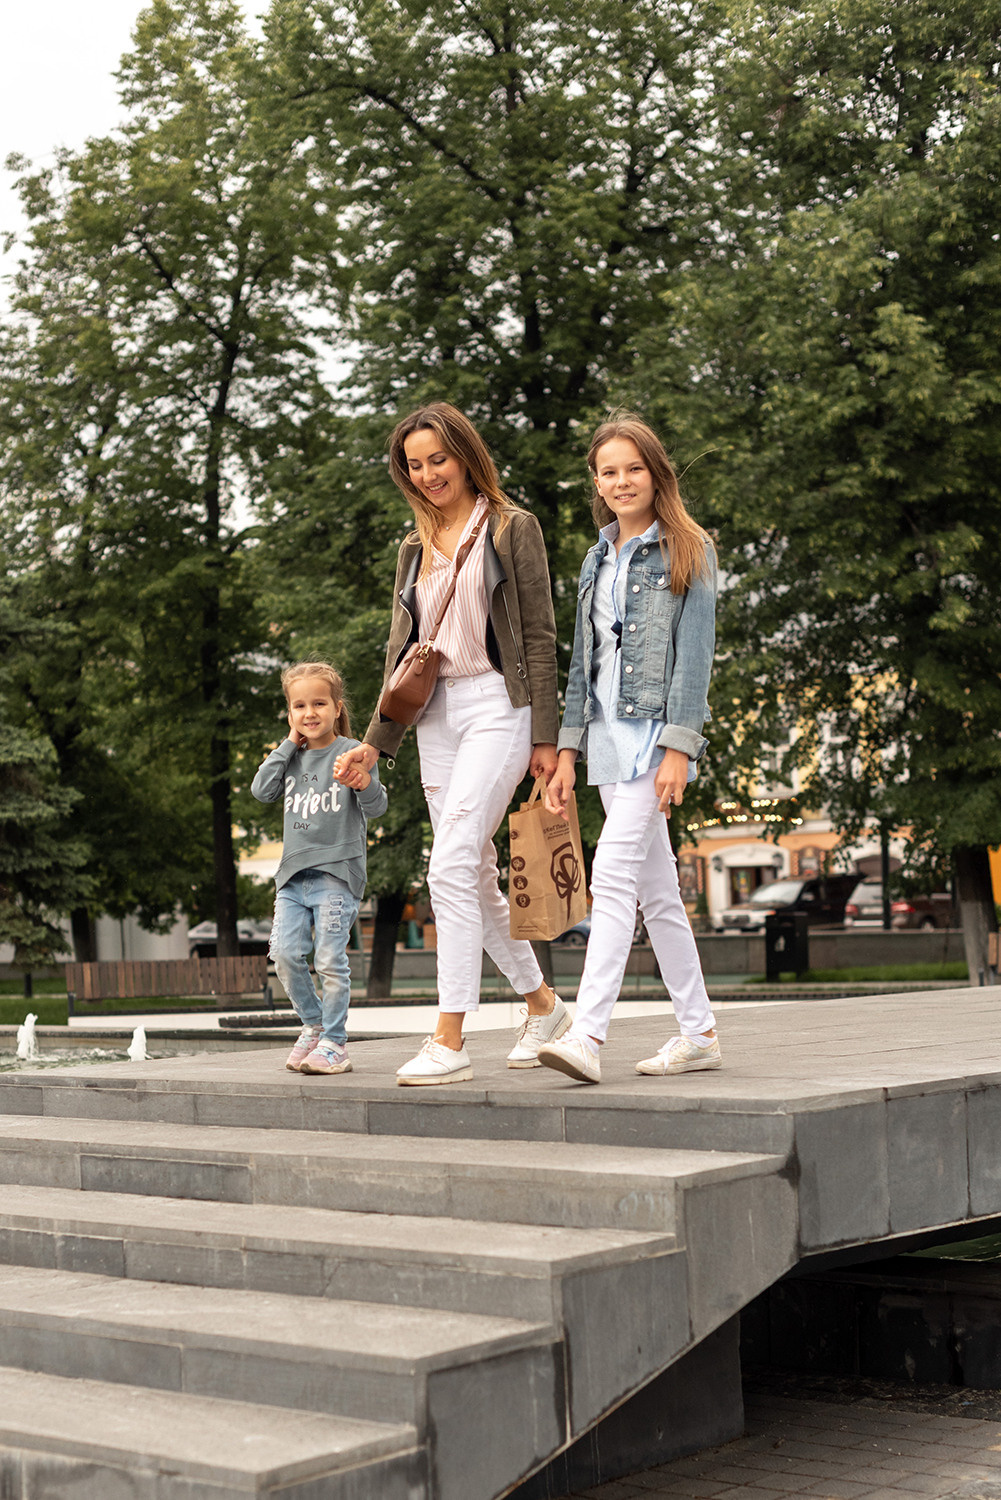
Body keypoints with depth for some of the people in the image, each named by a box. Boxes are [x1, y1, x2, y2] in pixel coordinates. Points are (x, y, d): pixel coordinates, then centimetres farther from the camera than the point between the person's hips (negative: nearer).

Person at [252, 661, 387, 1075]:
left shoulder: (350, 752, 0)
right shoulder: (291, 756, 15)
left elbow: (376, 807, -6)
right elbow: (262, 790, 1)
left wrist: (366, 784, -29)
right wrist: (289, 744, 2)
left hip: (337, 870, -5)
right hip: (294, 872, 5)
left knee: (330, 959, -8)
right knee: (285, 954, -5)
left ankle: (334, 1044, 2)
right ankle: (313, 1025, 15)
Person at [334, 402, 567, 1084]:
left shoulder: (512, 528, 1)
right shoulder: (417, 546, 17)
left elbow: (538, 637, -3)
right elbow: (403, 650, 19)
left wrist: (545, 737, -8)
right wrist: (377, 741, 10)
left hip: (498, 703, -6)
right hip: (436, 711, 7)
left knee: (453, 866, -17)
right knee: (477, 874, 8)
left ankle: (449, 1041, -17)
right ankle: (543, 1003, 25)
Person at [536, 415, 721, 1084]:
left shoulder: (688, 551, -1)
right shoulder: (598, 560, 18)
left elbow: (695, 653, -8)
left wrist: (678, 747, -17)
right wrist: (568, 750, 12)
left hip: (656, 731, -7)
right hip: (608, 734, 7)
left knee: (613, 875, -17)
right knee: (656, 889, 8)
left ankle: (587, 1035, -22)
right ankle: (699, 1032, 15)